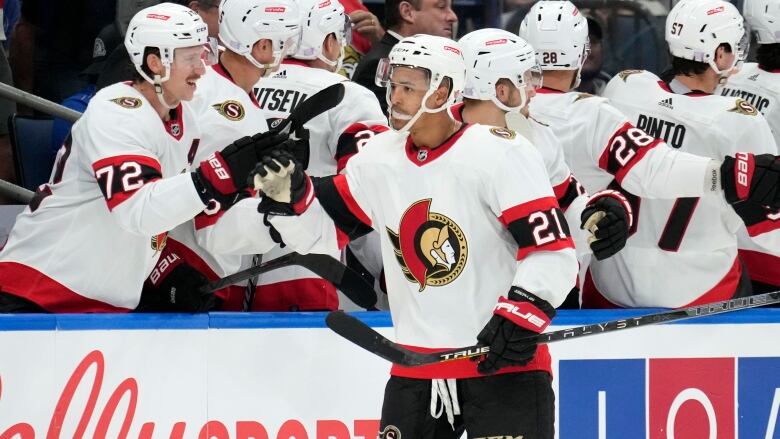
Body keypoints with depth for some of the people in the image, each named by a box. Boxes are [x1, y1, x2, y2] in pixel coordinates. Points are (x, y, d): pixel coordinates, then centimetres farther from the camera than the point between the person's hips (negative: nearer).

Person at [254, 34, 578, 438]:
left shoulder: (499, 154, -13)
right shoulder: (379, 159, 6)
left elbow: (554, 254, -17)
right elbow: (317, 232, 14)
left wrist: (517, 319, -26)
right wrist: (287, 196, -5)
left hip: (503, 364, -6)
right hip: (416, 369, 6)